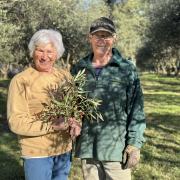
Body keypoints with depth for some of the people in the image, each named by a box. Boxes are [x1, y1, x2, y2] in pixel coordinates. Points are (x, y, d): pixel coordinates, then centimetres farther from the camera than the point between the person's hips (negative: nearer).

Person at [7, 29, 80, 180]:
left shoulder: (65, 76, 2)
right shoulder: (21, 81, -12)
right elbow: (16, 122, -15)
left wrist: (76, 124, -13)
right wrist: (52, 125, -24)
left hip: (65, 150, 5)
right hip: (36, 153, -4)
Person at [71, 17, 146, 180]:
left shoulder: (127, 69, -3)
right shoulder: (78, 68, 6)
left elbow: (136, 110, -5)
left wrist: (135, 144, -9)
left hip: (117, 147, -3)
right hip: (87, 147, 3)